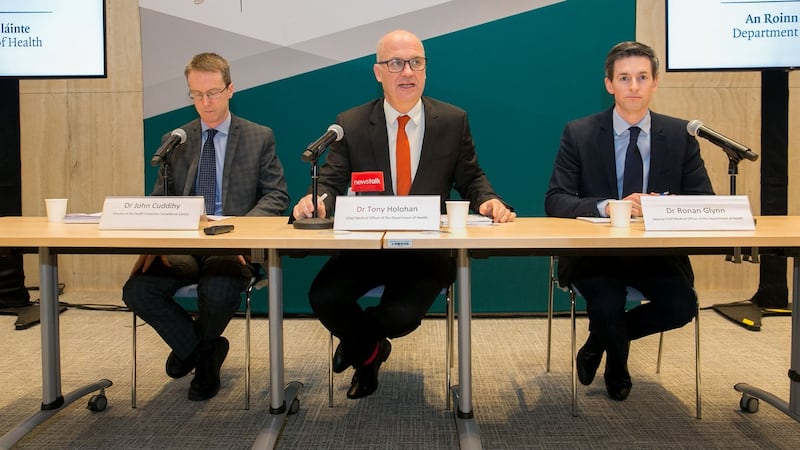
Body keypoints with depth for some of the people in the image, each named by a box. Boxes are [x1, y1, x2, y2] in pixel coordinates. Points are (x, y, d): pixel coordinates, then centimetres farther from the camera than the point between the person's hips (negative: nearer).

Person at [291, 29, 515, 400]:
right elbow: (330, 181, 0)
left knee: (401, 316, -25)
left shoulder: (453, 121, 3)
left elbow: (470, 179, 8)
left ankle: (360, 341, 17)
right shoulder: (351, 124, 2)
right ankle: (370, 352, 14)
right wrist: (316, 199, -24)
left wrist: (488, 200, -15)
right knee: (323, 298, -22)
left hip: (429, 248, -1)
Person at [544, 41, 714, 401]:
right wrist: (607, 207, -29)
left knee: (682, 306, -23)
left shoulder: (680, 134, 4)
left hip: (658, 252, 3)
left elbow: (704, 198, 1)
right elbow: (555, 200, -10)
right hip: (595, 250, -2)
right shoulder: (578, 134, -3)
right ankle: (617, 367, 12)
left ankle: (600, 340, 10)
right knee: (607, 306, -28)